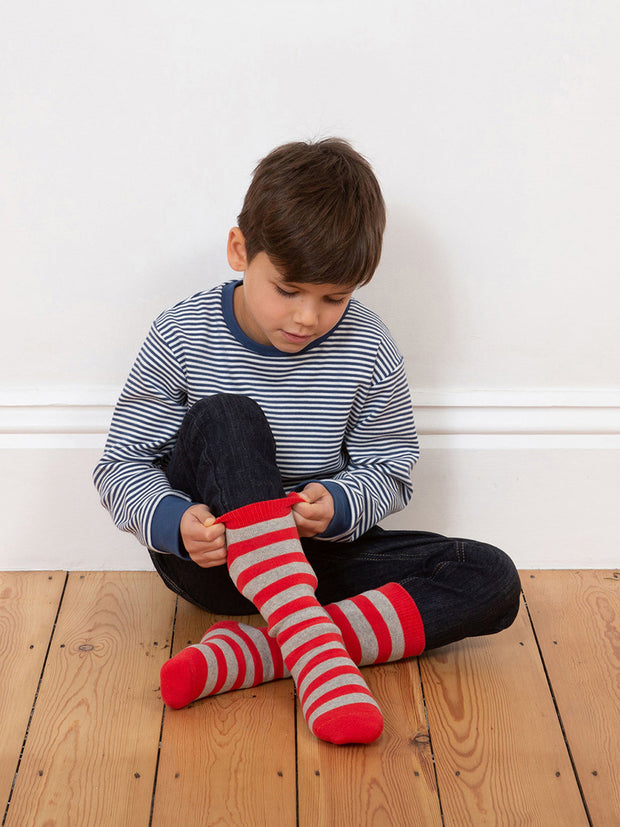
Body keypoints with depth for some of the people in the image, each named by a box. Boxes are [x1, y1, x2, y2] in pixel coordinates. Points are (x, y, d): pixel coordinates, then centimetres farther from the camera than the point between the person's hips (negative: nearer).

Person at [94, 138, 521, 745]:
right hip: (209, 559, -2)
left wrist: (337, 507, -22)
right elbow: (122, 466, -6)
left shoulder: (367, 350, -8)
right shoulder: (181, 338, -11)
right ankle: (312, 644, -40)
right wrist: (173, 521, -28)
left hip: (312, 552, 3)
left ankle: (250, 652, -30)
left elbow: (388, 470, 1)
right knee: (225, 417, -30)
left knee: (493, 581, -16)